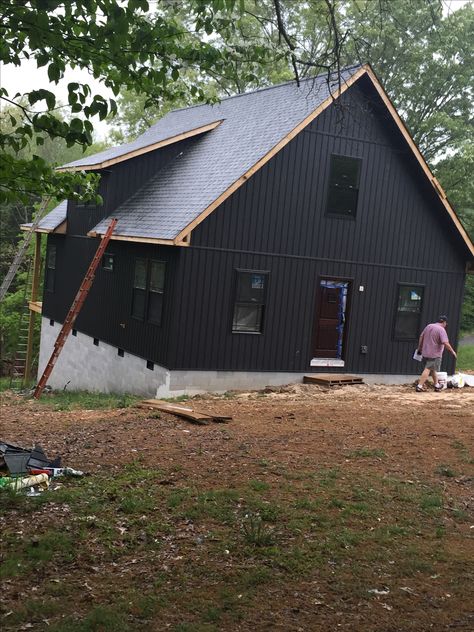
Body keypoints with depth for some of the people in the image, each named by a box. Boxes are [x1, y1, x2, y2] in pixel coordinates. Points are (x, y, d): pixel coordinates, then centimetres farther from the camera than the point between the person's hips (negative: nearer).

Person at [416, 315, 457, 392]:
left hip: (425, 352, 8)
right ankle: (419, 386, -12)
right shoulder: (441, 330, -15)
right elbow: (445, 343, -23)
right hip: (435, 354, -8)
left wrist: (420, 348, 24)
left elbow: (421, 337, 15)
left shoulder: (428, 326, 9)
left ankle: (437, 385, 28)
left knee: (433, 369, 19)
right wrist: (452, 351, -11)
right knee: (428, 369, -8)